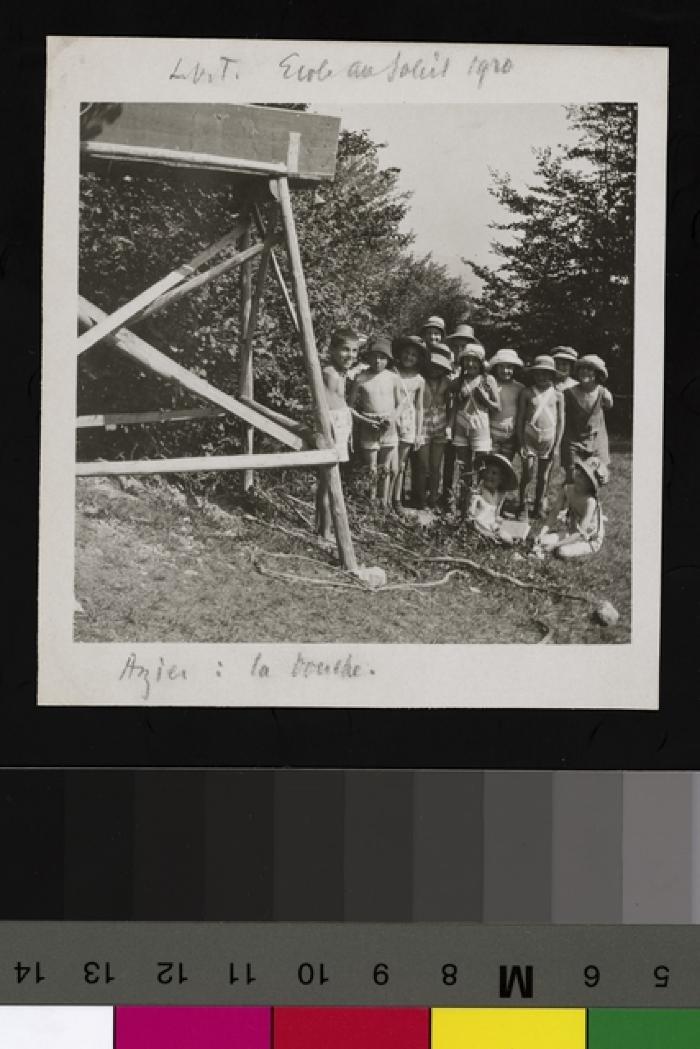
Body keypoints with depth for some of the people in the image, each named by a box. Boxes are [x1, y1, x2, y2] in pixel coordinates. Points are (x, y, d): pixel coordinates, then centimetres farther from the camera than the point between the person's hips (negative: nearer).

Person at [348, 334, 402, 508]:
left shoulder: (393, 378, 3)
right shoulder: (361, 380, -4)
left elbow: (399, 404, 11)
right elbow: (350, 407, 0)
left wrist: (392, 418, -8)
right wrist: (366, 420, -13)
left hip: (389, 430, 2)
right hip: (368, 431, -2)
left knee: (386, 471, 8)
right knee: (372, 472, 0)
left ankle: (384, 504, 18)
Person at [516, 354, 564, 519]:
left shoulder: (557, 395, 3)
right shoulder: (526, 393, 1)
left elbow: (560, 421, 5)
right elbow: (519, 419, 2)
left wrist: (556, 445, 0)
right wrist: (521, 443, -3)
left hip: (548, 440, 1)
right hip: (529, 438, -1)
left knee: (543, 477, 4)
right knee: (528, 474, -10)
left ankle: (538, 508, 16)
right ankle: (522, 503, 10)